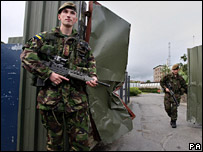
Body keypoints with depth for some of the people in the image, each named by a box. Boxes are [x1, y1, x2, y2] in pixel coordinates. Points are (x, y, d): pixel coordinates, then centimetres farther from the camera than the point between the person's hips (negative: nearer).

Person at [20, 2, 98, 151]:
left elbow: (91, 63, 20)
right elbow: (26, 56, -1)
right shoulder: (44, 37, 8)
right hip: (50, 98, -1)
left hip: (77, 101, 2)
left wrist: (92, 77, -2)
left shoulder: (83, 45, 15)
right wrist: (49, 74, -12)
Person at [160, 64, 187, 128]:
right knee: (167, 108, 0)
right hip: (168, 95, 0)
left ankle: (173, 122, 10)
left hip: (176, 96, 0)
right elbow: (161, 82, 6)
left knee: (174, 109, -4)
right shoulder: (168, 76, 1)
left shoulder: (180, 78, 8)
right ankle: (172, 117, 29)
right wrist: (165, 88, -7)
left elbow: (185, 86, 16)